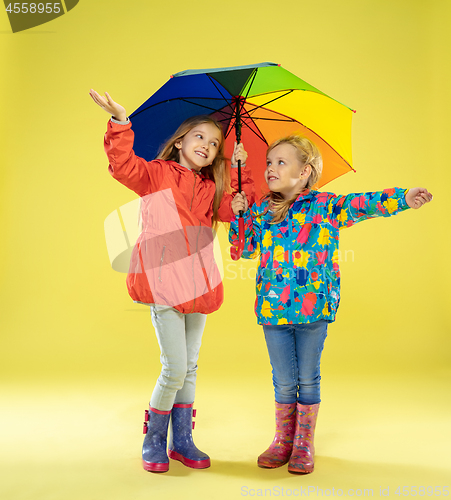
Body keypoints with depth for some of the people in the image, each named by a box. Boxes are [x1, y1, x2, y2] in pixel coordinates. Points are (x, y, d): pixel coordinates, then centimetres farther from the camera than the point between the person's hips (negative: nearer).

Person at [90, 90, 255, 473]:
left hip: (198, 283, 6)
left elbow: (237, 210, 6)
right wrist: (120, 122, -22)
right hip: (163, 282, -6)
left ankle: (182, 441, 27)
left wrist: (239, 169, 4)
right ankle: (154, 441, 17)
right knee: (175, 369, -6)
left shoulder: (212, 189, 16)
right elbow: (123, 165, -13)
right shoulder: (156, 174, 2)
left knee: (190, 367, 13)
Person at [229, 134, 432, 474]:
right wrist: (240, 213, 4)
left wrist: (403, 198, -26)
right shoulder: (262, 211, 9)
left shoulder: (325, 206, -1)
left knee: (308, 379, 9)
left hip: (313, 305, -2)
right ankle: (283, 441, 30)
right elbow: (245, 248, 15)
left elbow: (363, 204, -13)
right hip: (273, 307, 3)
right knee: (284, 381, 12)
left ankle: (304, 445, 25)